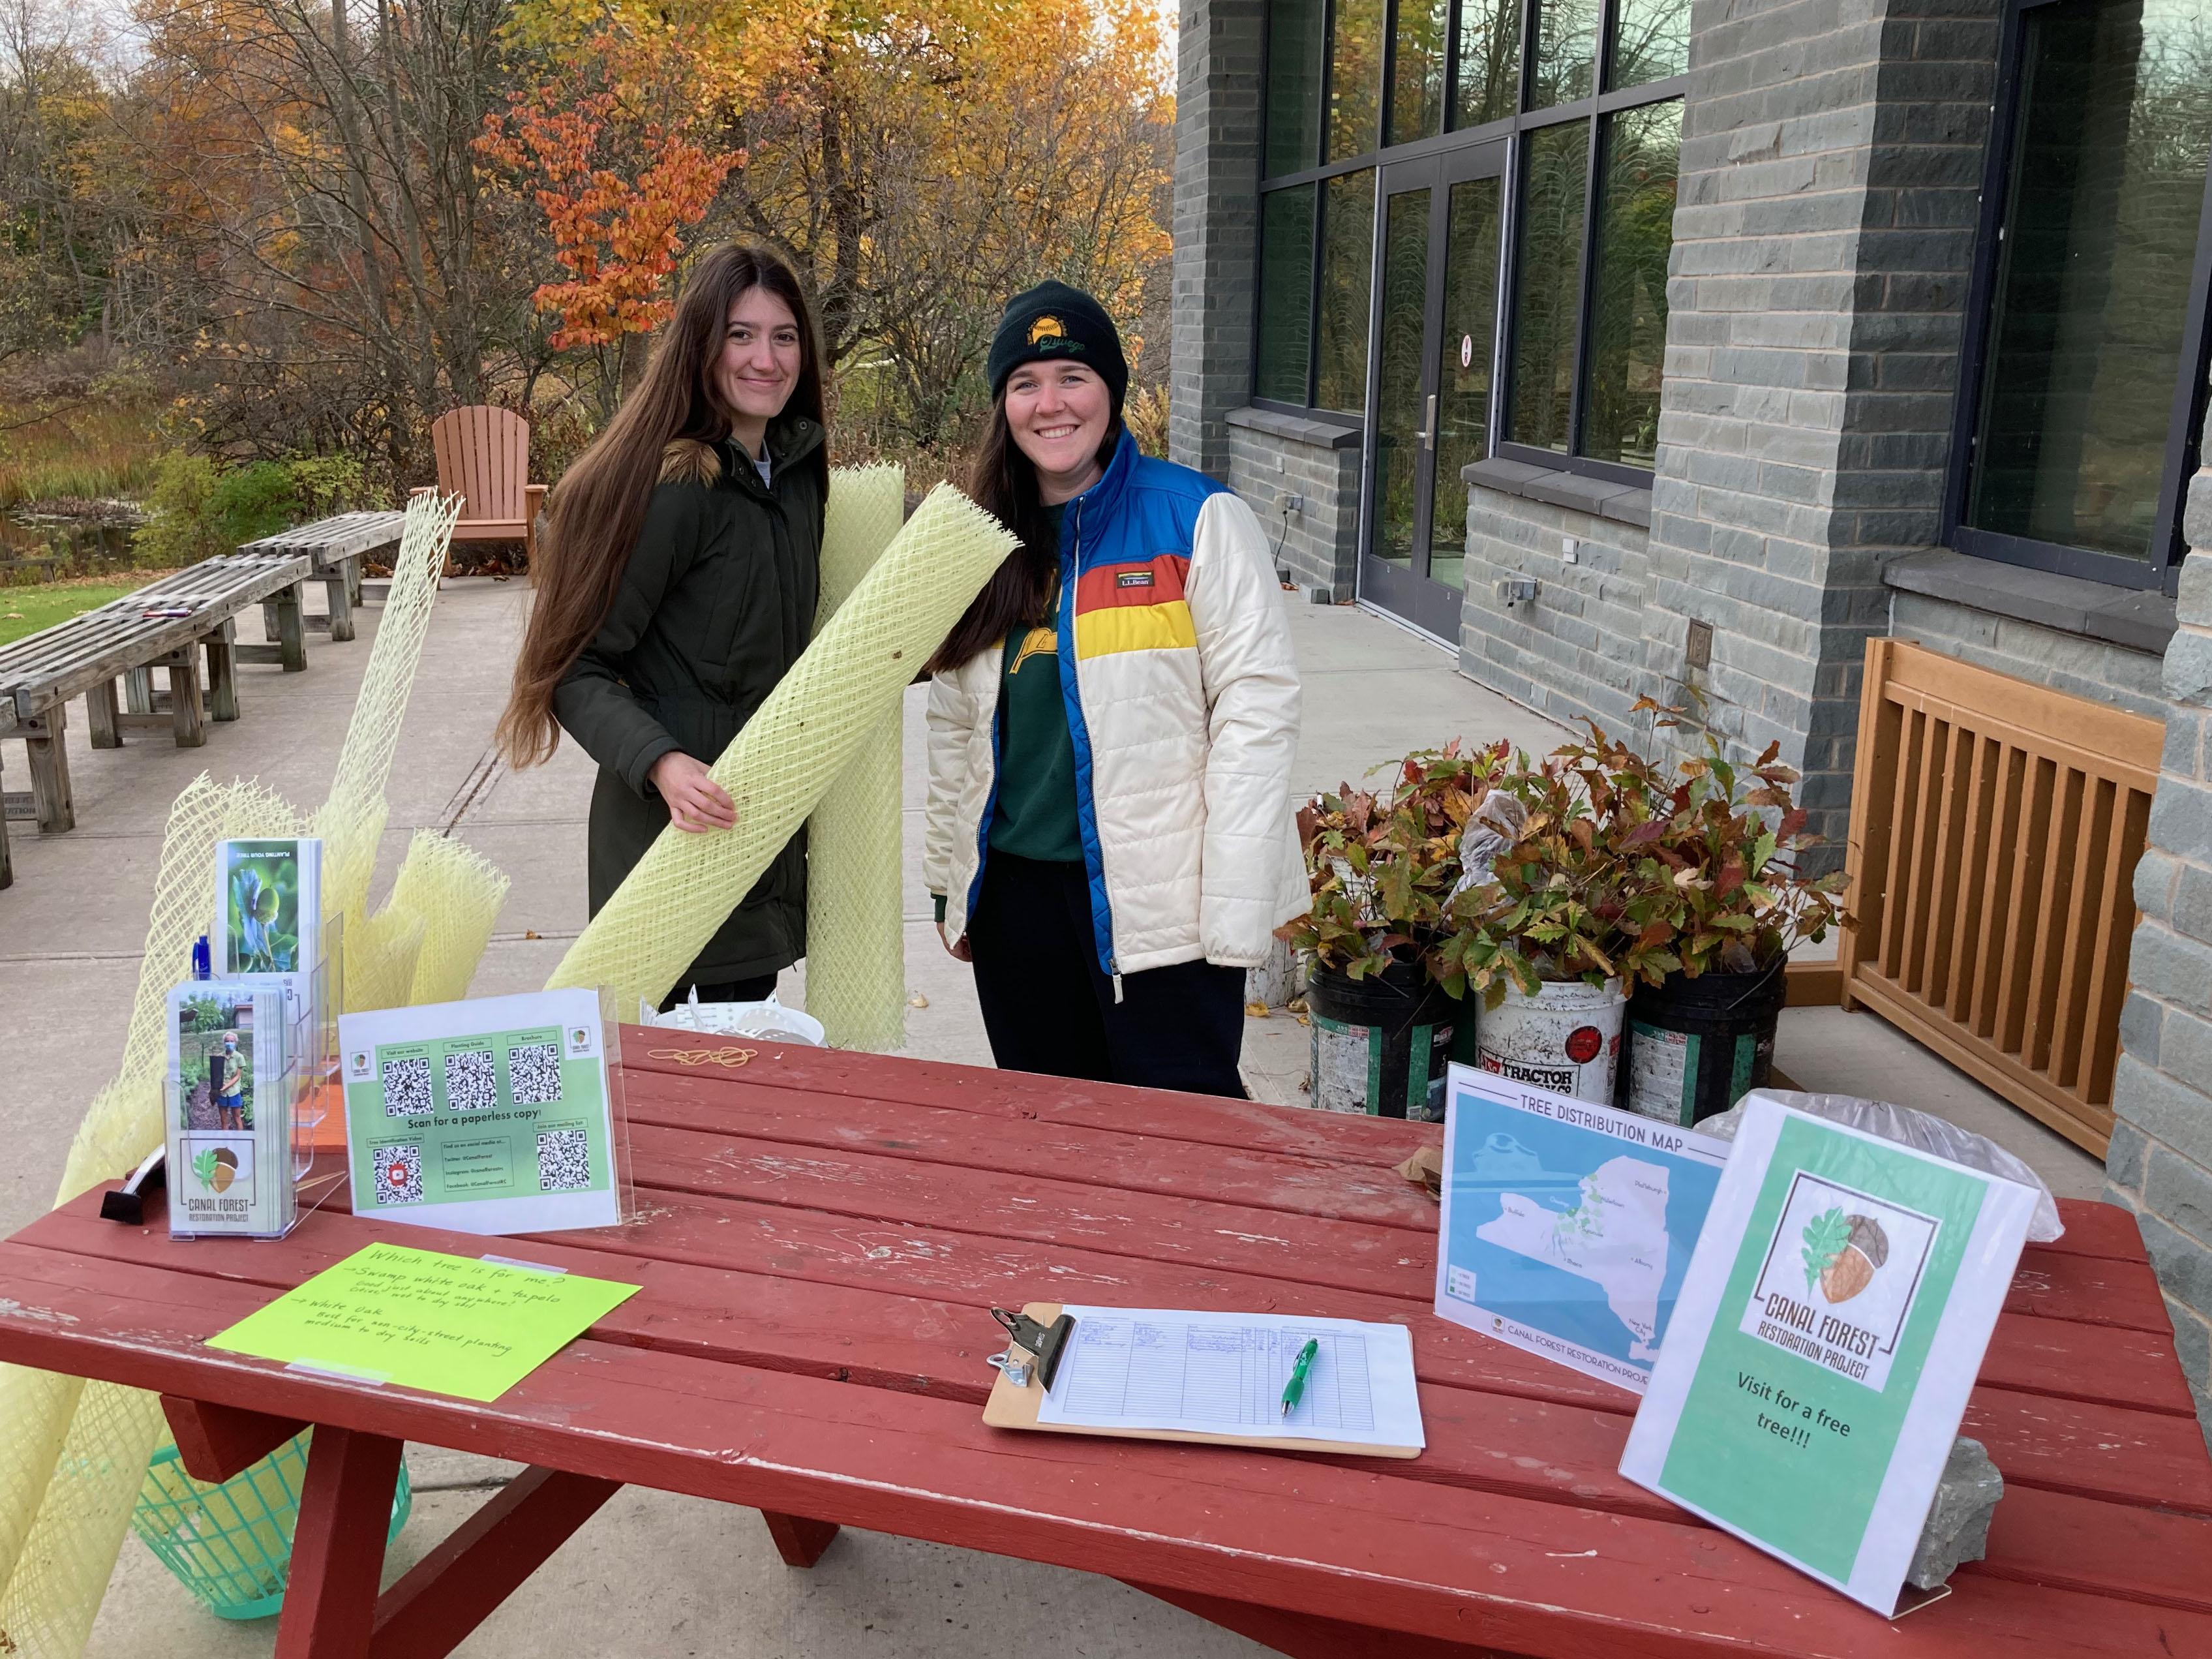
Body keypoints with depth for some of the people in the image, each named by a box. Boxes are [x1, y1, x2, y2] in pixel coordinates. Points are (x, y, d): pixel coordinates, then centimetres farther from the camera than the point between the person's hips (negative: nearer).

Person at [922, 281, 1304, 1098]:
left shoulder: (1198, 519, -6)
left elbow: (1256, 708, -11)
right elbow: (953, 725, 15)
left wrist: (1237, 909, -15)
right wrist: (949, 879, 12)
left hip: (1157, 900, -5)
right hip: (1016, 892, 5)